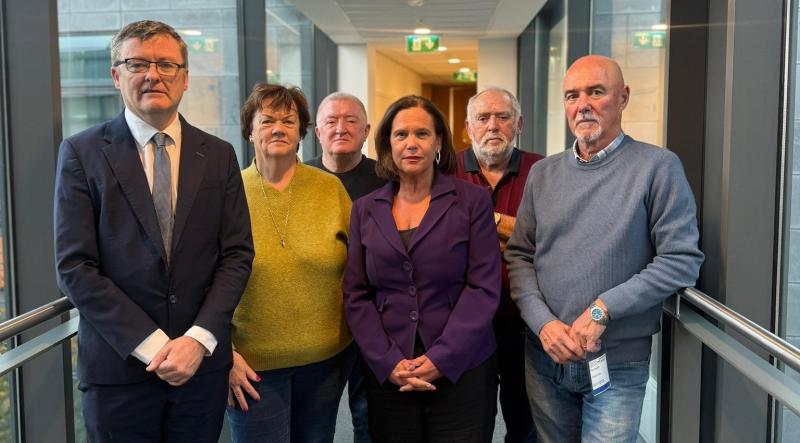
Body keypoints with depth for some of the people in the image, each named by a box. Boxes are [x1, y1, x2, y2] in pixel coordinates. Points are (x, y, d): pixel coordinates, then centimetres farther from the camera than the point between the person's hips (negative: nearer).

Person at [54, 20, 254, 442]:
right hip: (118, 365, -2)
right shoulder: (81, 152, -3)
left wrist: (199, 338, -11)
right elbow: (74, 267, -8)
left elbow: (237, 254, 2)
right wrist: (151, 345, -13)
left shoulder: (219, 155, 4)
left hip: (203, 362, 2)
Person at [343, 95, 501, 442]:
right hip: (387, 375, 2)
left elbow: (484, 287, -6)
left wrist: (441, 359, -14)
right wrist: (388, 362, -9)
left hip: (461, 371, -2)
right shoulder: (365, 210, 7)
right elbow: (356, 295, 3)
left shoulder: (472, 201, -1)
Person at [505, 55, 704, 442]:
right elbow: (519, 255, 5)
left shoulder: (658, 167, -7)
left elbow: (682, 261, -12)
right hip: (544, 355, 4)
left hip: (617, 362, -4)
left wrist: (602, 309, -18)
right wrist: (543, 323, -10)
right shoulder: (543, 173, 7)